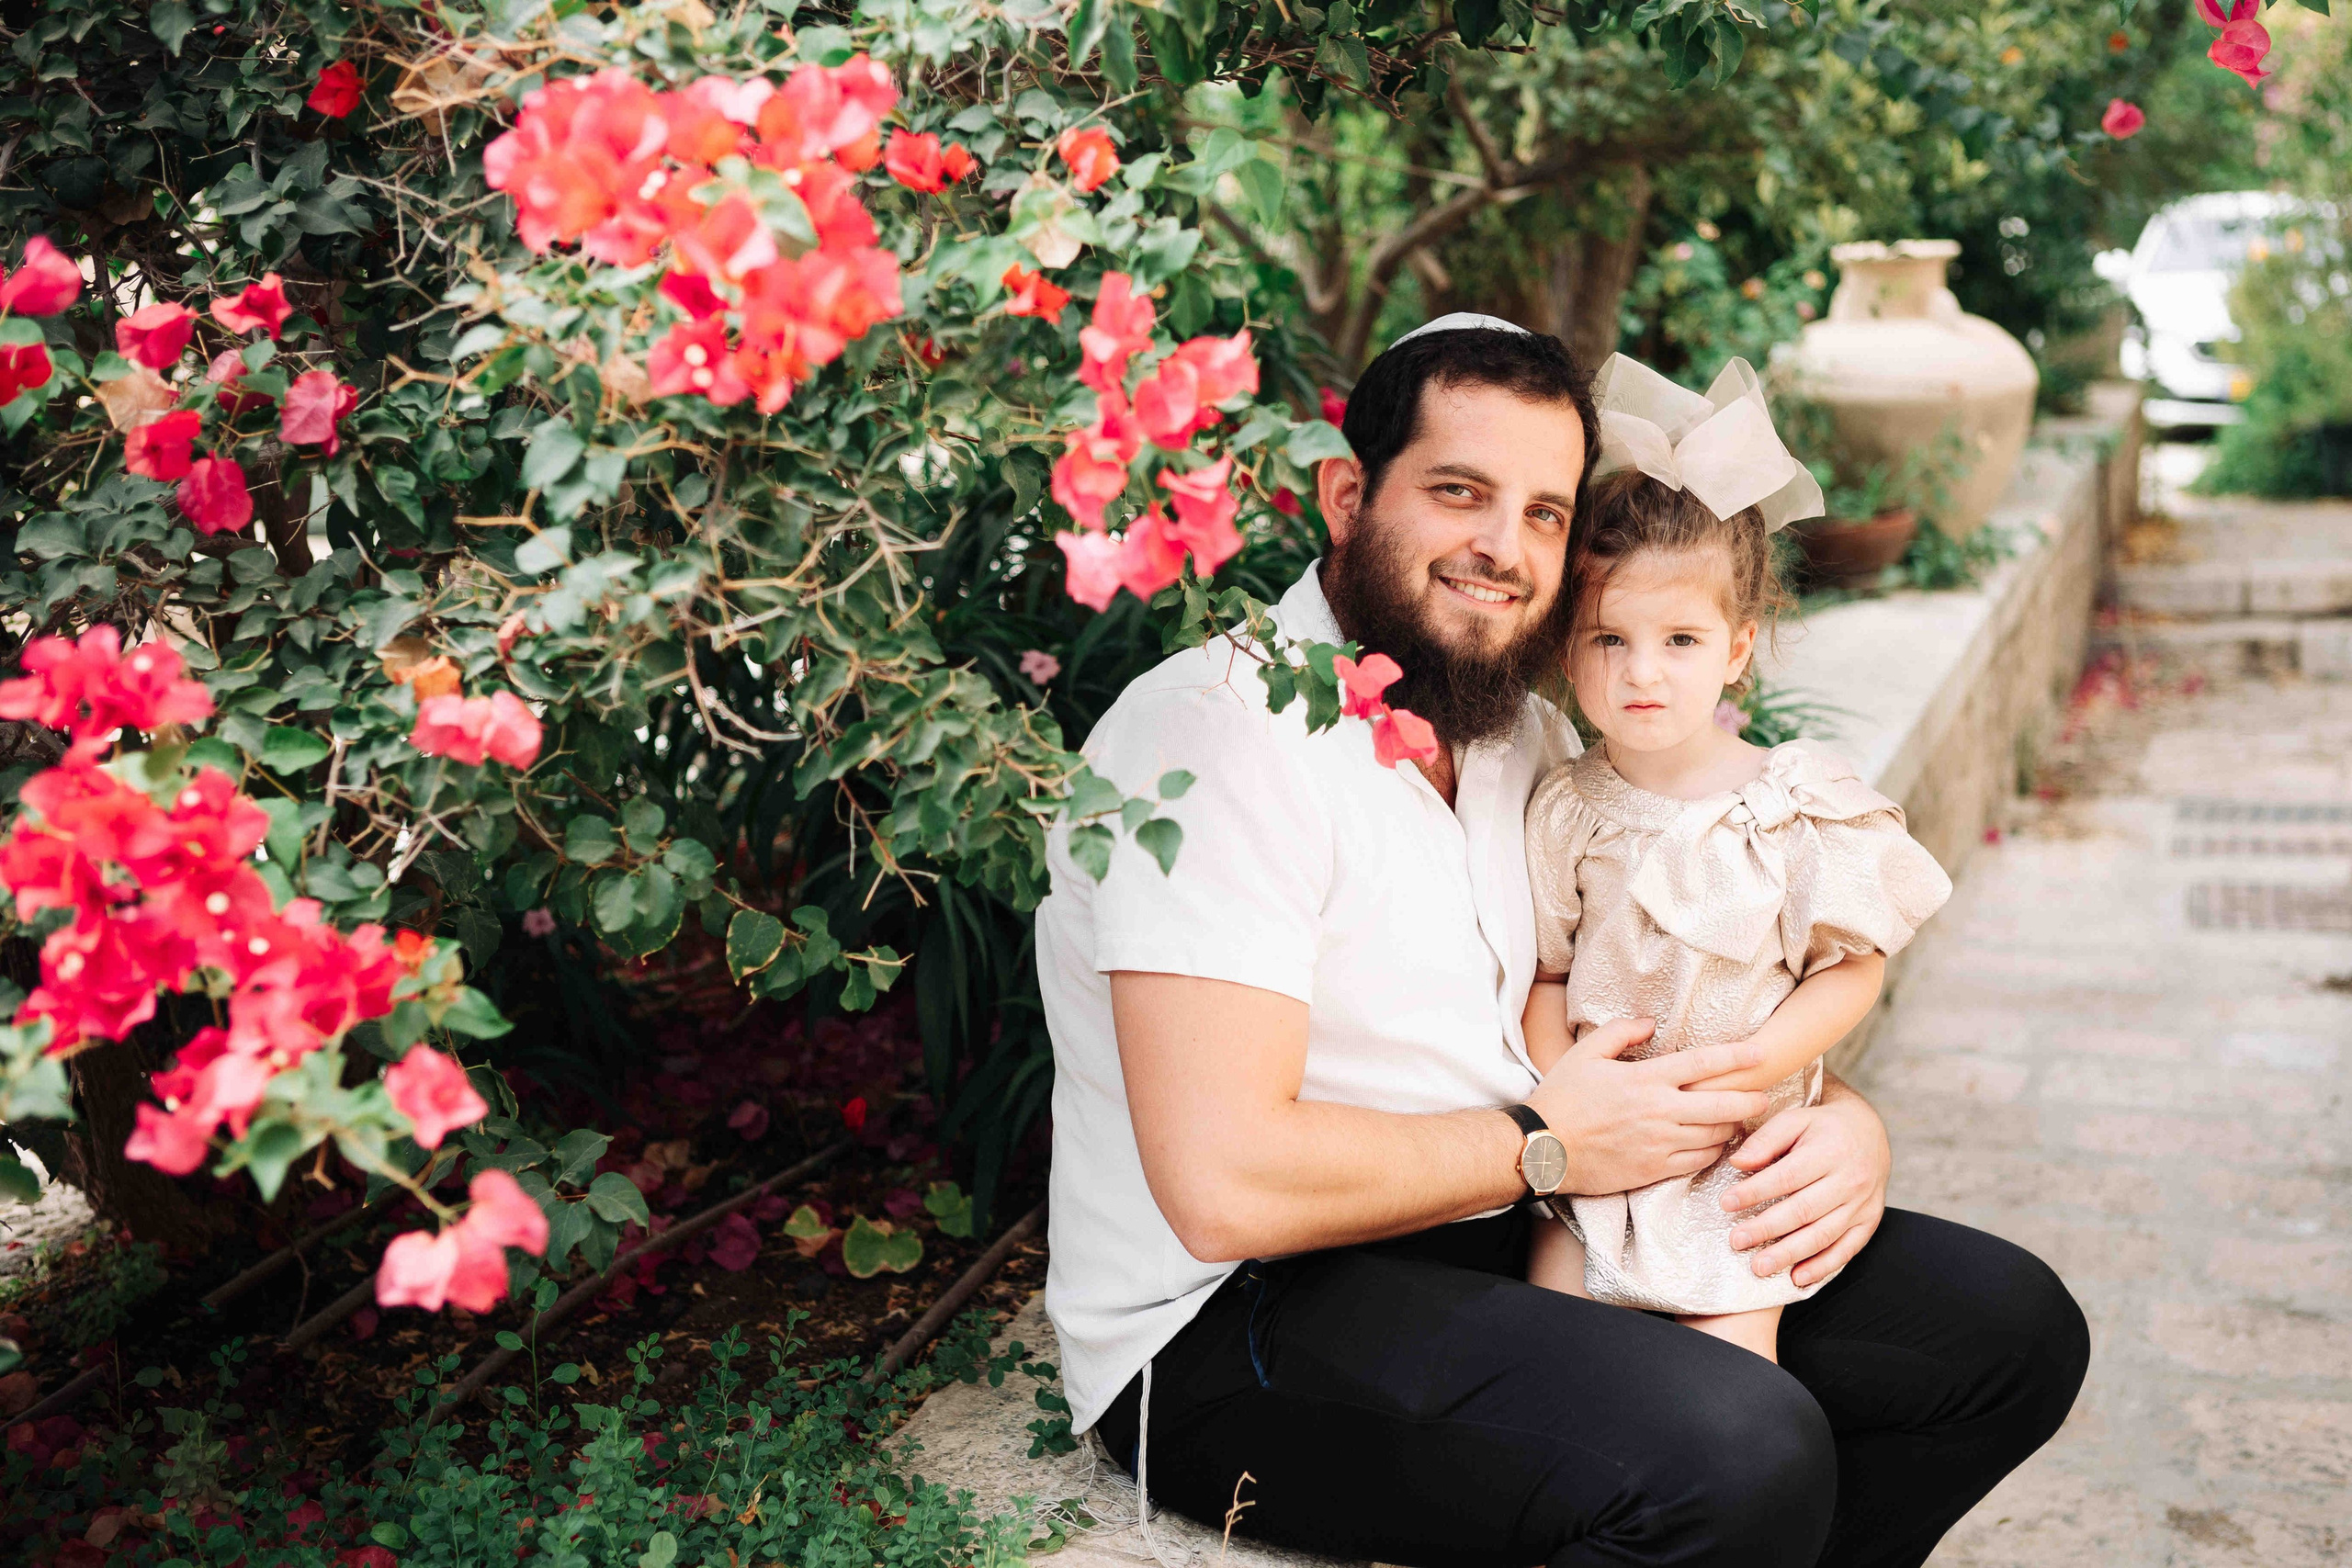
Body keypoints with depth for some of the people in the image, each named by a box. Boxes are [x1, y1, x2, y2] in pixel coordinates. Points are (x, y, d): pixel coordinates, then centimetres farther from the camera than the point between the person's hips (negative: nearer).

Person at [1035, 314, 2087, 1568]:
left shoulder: (1526, 735, 10)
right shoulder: (1217, 730, -19)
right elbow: (1226, 1184, -26)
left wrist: (1839, 1119, -3)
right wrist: (1549, 1148, -14)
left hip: (1509, 1236, 9)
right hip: (1233, 1323, -8)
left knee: (2010, 1328, 7)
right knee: (1739, 1453, -32)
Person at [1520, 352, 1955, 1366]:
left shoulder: (1799, 801, -7)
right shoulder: (1565, 810, -1)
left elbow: (1852, 972, -4)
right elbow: (1546, 976, 4)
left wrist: (1739, 1074, -16)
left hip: (1743, 1150, -2)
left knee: (1730, 1356, -12)